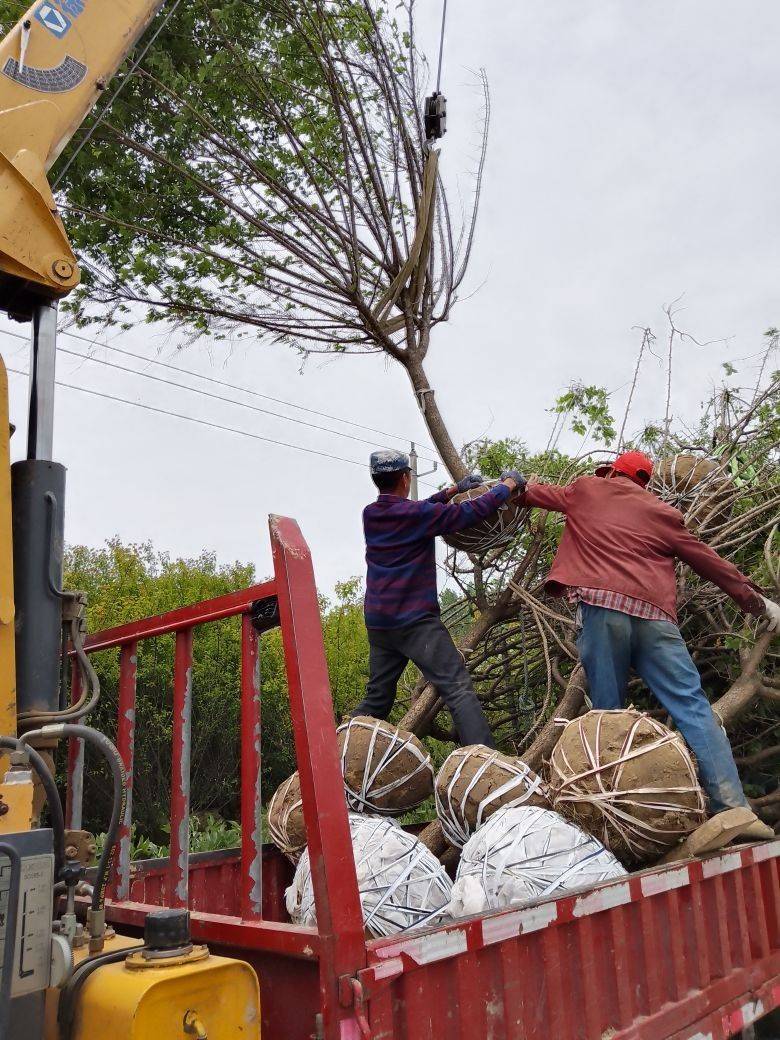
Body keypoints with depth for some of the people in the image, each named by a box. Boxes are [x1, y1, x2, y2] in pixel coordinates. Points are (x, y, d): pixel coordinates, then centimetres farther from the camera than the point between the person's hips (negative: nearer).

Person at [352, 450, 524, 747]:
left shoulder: (370, 514, 8)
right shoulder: (418, 514, -12)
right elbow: (473, 511, -6)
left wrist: (454, 489, 28)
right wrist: (508, 484, 10)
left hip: (377, 622, 7)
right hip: (415, 620, -7)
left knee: (376, 698, 16)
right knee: (459, 690, -10)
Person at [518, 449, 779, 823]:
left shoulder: (585, 490, 22)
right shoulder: (662, 512, 23)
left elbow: (537, 493, 38)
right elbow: (707, 559, 26)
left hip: (602, 605, -1)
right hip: (654, 614, 1)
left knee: (608, 710, 3)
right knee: (692, 705, -3)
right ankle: (733, 809, -12)